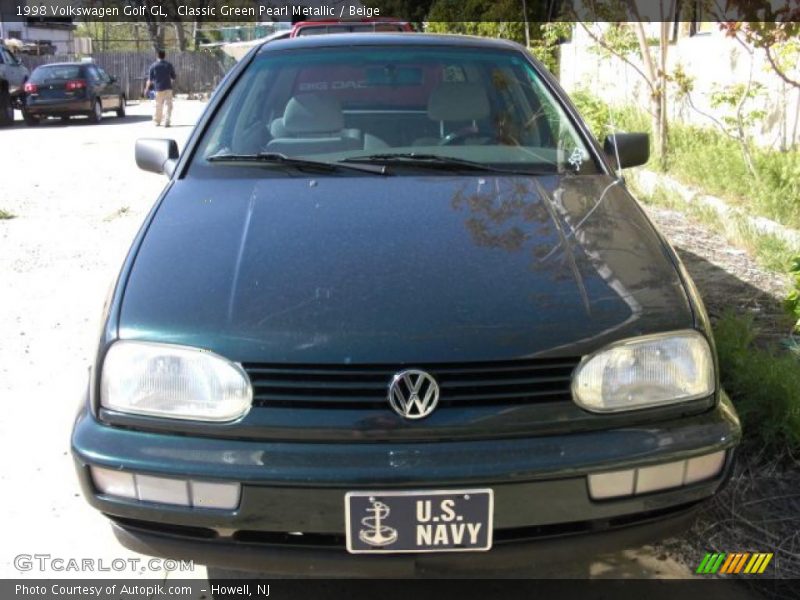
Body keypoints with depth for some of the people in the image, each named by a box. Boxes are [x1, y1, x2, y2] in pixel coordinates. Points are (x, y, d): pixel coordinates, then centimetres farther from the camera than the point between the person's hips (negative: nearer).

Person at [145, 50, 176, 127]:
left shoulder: (153, 66, -1)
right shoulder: (169, 65, 1)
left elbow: (150, 79, 0)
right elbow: (173, 77, 6)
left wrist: (147, 88, 11)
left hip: (158, 89, 1)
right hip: (168, 88, -1)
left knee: (158, 106, 12)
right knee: (168, 105, -2)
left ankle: (157, 121, 22)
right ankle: (166, 122, -14)